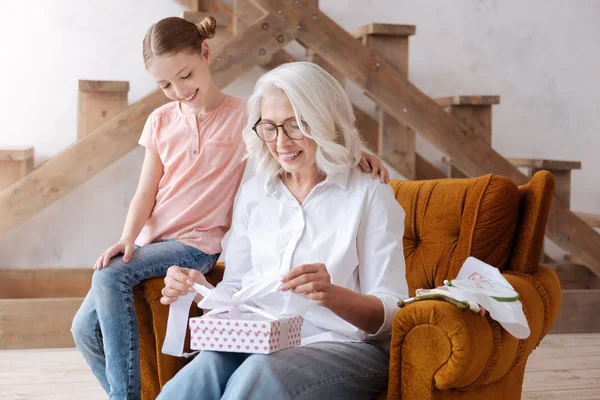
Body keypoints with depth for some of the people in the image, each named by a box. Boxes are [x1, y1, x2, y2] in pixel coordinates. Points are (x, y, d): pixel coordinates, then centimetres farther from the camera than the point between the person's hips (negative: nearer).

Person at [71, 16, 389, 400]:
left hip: (196, 243, -6)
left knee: (110, 278, -30)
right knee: (86, 329, -6)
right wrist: (127, 238, -13)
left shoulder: (244, 116, -4)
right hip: (150, 240, 6)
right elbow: (146, 193, 5)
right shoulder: (161, 121, 9)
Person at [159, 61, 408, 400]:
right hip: (259, 345, 3)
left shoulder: (370, 197, 0)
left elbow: (392, 314, -6)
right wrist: (201, 290, -7)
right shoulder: (253, 194, 16)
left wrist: (332, 295, -26)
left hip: (344, 347, -3)